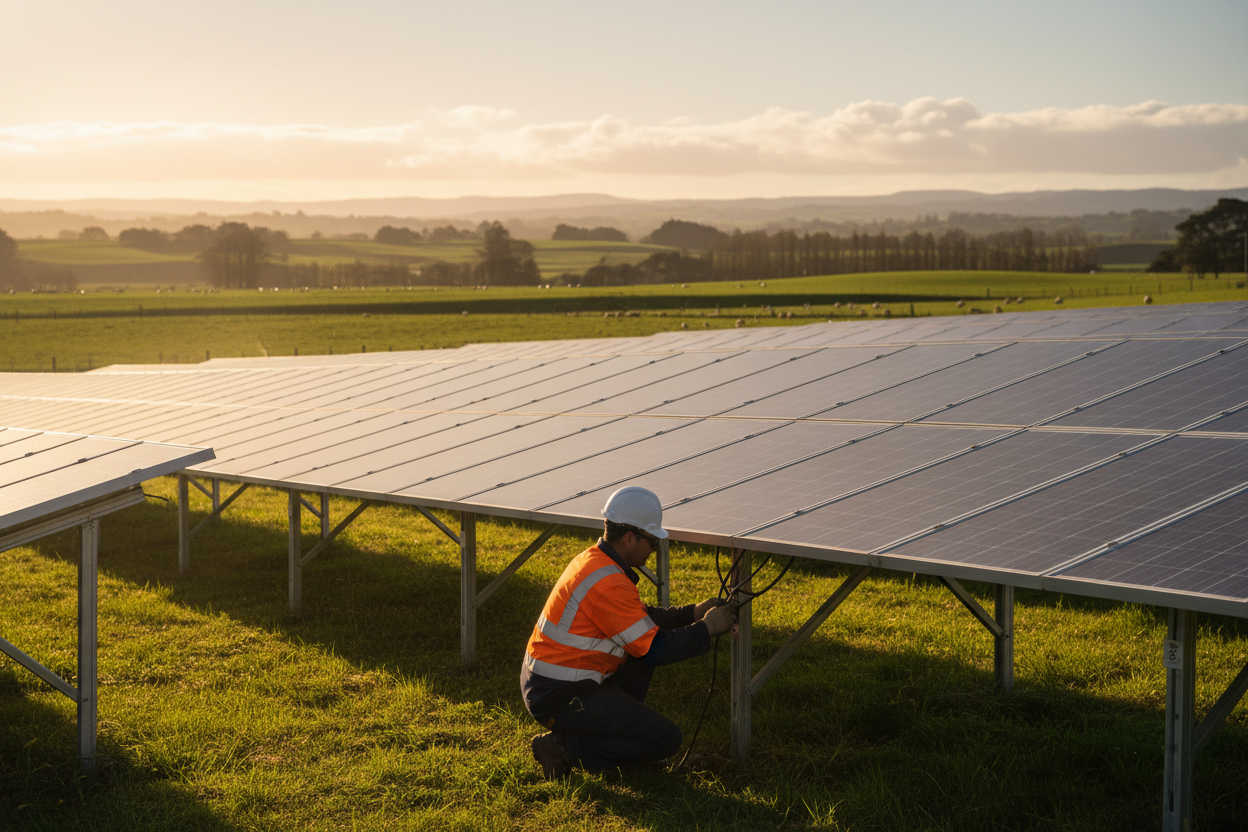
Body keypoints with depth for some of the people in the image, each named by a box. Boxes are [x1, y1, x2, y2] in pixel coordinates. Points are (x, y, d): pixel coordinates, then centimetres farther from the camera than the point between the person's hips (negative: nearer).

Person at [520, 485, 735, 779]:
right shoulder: (608, 584, -24)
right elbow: (655, 649, -20)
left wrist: (693, 612, 12)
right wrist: (706, 628, -8)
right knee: (666, 740, -8)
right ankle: (565, 748, -7)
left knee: (644, 648, 18)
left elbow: (642, 617, 19)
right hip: (561, 699, -10)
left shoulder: (593, 559, 7)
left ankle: (622, 724, 17)